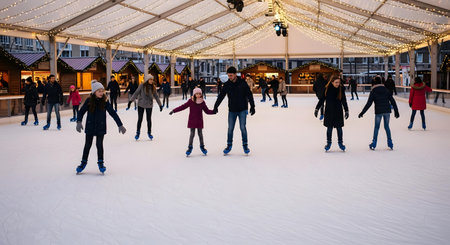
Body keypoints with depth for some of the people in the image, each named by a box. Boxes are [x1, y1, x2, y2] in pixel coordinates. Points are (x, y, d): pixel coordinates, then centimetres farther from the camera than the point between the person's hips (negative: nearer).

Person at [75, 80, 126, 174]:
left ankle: (101, 162, 20)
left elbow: (113, 113, -5)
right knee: (87, 145, 9)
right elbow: (81, 111, -3)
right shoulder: (89, 101, -8)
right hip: (90, 127, 0)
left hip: (101, 127, 0)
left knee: (99, 144, 2)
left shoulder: (105, 101, -7)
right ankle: (84, 162, 25)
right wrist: (79, 122, -20)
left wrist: (120, 125, -7)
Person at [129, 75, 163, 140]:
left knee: (149, 119, 9)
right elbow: (136, 93, -6)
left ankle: (149, 133, 25)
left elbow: (156, 96, 9)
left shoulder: (153, 87, 0)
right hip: (141, 105, -2)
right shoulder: (142, 85, -10)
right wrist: (131, 100, -9)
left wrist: (160, 105, 12)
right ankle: (138, 132, 19)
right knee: (140, 119, 4)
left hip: (149, 105, 2)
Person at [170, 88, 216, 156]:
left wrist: (213, 112, -10)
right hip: (192, 120, -2)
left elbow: (207, 111, 5)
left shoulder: (202, 102, -1)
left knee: (200, 134, 9)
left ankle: (202, 146, 26)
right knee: (192, 134, 0)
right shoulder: (191, 101, -8)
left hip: (199, 121, 2)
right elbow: (183, 106, -6)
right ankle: (190, 147, 12)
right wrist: (174, 111, -8)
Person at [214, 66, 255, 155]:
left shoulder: (242, 83, -7)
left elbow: (249, 95, -3)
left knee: (243, 127, -3)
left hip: (242, 109, -2)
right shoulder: (227, 84, 0)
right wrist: (216, 106, -3)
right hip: (232, 110, 2)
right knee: (230, 128, 5)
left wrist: (252, 106, -6)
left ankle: (245, 145, 9)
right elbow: (221, 96, 3)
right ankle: (229, 145, 17)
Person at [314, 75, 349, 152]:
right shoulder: (327, 89, -7)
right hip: (329, 111, 0)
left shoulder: (341, 89, -5)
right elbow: (322, 99, 1)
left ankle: (340, 142, 21)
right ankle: (328, 143, 19)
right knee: (329, 128, 6)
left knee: (339, 127, 6)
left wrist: (346, 111, 2)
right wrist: (317, 109, 1)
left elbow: (344, 101, 2)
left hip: (338, 111, 0)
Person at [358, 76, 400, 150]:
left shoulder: (373, 91, -3)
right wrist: (396, 111, 13)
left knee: (376, 127, 7)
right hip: (387, 111, 3)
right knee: (387, 126, 14)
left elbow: (369, 103, -7)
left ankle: (374, 144, 8)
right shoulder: (386, 90, 7)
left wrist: (362, 112, -3)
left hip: (378, 112, -3)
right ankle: (390, 143, 13)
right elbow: (392, 101, 7)